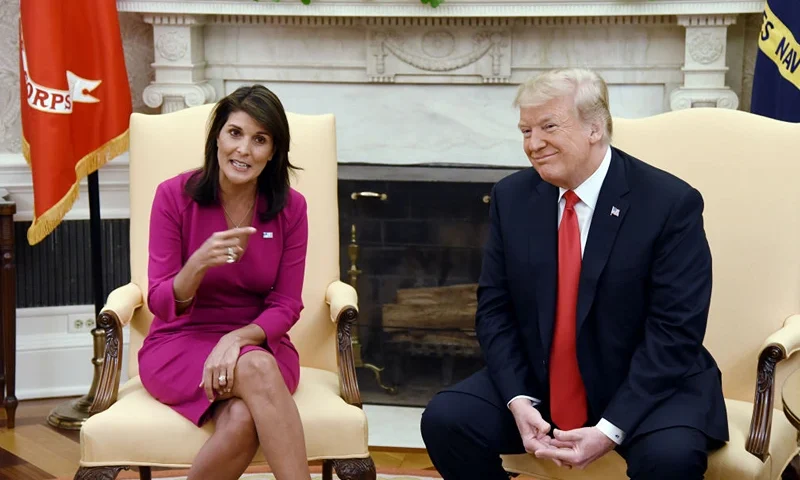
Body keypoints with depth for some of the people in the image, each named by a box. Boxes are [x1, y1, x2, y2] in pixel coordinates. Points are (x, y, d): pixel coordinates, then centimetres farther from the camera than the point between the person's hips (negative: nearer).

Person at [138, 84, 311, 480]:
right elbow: (160, 304, -9)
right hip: (178, 345, -2)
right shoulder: (175, 196, -8)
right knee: (256, 368, -36)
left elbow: (286, 305, -2)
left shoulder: (291, 208, -3)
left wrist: (237, 338, -22)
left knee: (242, 420, -35)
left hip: (258, 342, 2)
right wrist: (199, 264, -30)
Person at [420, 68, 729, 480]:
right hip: (536, 384, 4)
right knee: (444, 419, -16)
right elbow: (495, 309, 3)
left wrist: (611, 429, -24)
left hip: (647, 388, -4)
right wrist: (517, 400, -14)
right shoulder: (511, 197, 1)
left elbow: (675, 331, -16)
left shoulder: (671, 203, -13)